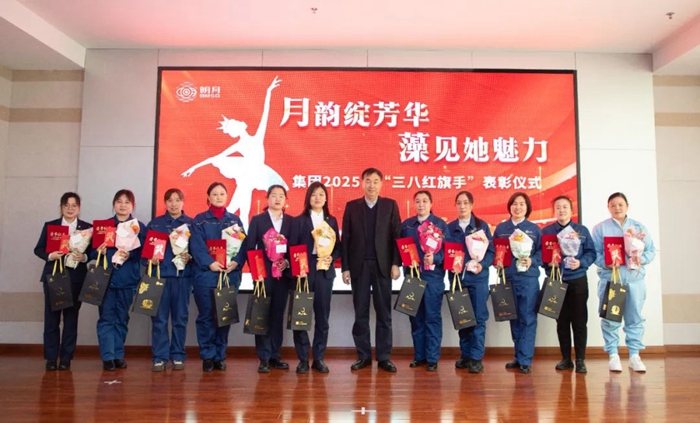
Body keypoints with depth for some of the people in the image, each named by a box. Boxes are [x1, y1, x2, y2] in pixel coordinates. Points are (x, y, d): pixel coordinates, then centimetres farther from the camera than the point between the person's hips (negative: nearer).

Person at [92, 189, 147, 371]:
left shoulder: (140, 227, 7)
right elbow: (93, 250, 5)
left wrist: (129, 255, -19)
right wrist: (100, 251, -16)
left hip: (128, 279, 0)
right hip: (106, 277, 0)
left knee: (122, 318, 7)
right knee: (107, 317, -2)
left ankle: (118, 355, 16)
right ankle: (107, 357, 3)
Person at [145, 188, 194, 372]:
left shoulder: (191, 223, 7)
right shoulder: (155, 223, 10)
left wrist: (190, 257, -15)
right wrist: (150, 258, -11)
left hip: (183, 275, 0)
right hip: (160, 274, 1)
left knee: (180, 317, 5)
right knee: (159, 318, 0)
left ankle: (178, 356, 14)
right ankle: (159, 357, 8)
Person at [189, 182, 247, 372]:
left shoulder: (235, 220, 13)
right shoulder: (199, 220, 6)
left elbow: (243, 244, 4)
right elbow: (197, 246, -6)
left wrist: (236, 262, -14)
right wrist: (210, 263, -21)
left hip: (231, 274, 2)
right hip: (205, 274, -2)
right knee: (206, 316, 0)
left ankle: (220, 356, 16)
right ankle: (208, 356, 10)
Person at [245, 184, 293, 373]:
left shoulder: (291, 221, 8)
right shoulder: (257, 220, 4)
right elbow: (250, 247, 0)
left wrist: (287, 262, -10)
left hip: (283, 273, 2)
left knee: (278, 314, 7)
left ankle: (275, 355, 15)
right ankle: (264, 357, 5)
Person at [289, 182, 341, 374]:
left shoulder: (332, 221, 12)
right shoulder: (299, 220, 4)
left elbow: (338, 246, 10)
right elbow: (292, 248, -1)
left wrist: (331, 258, -10)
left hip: (325, 272, 2)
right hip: (303, 272, -2)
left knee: (322, 316, 5)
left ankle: (319, 358, 15)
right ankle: (303, 359, 9)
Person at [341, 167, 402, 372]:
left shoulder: (390, 205, 5)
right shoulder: (351, 206, 6)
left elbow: (396, 236, 0)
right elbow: (345, 238, 3)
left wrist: (396, 264, -7)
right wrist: (345, 267, -2)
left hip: (382, 265, 0)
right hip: (359, 265, 1)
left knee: (384, 312, 4)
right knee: (361, 313, 6)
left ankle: (384, 357, 12)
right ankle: (363, 355, 16)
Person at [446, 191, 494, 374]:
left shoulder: (482, 225, 4)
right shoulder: (450, 227, 9)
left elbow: (491, 250, 0)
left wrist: (482, 264, -16)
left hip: (478, 277, -2)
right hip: (457, 277, 2)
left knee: (478, 317, -3)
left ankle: (476, 357, 3)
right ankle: (465, 354, 19)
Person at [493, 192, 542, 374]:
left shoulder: (534, 229, 5)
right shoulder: (500, 228, 9)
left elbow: (542, 252, 0)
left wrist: (532, 261, -17)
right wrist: (496, 261, -8)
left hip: (529, 278, -2)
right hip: (507, 278, 2)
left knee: (527, 318, -3)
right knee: (514, 318, 9)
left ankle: (525, 360, 4)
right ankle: (518, 357, 19)